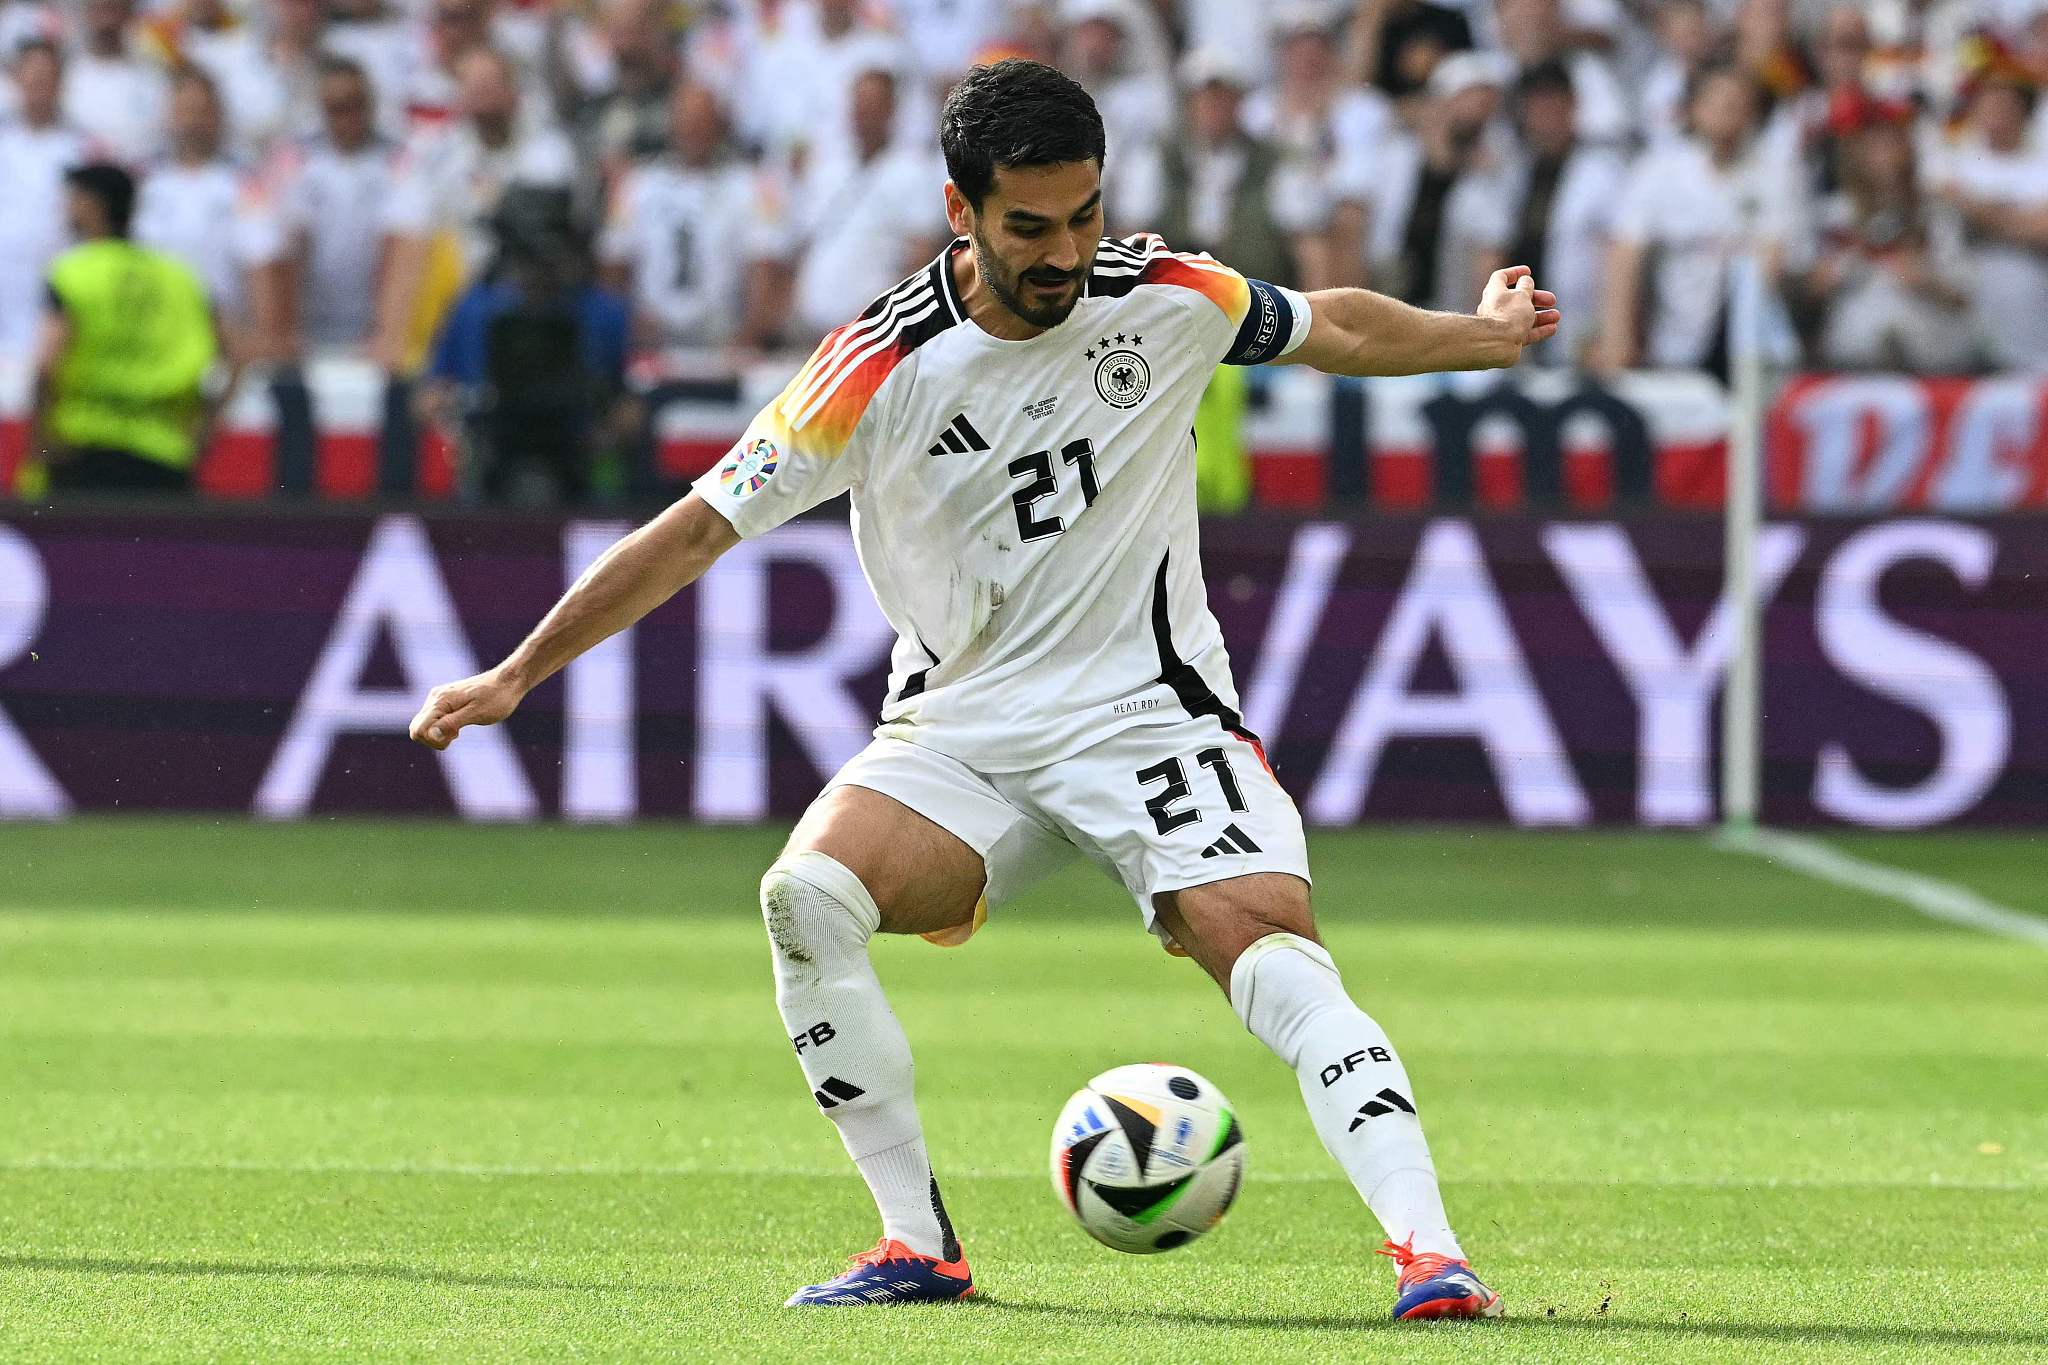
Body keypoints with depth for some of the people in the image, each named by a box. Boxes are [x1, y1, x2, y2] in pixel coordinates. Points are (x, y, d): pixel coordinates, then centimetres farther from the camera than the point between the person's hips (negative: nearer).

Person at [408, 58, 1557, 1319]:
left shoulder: (1167, 300, -6)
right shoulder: (884, 366, -12)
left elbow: (1331, 326, 16)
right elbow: (700, 528, -7)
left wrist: (1487, 336, 29)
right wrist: (515, 677, -9)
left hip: (1149, 710, 0)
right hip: (960, 730, 0)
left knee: (1271, 949, -25)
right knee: (807, 896, -26)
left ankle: (1429, 1251, -28)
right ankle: (920, 1249, -16)